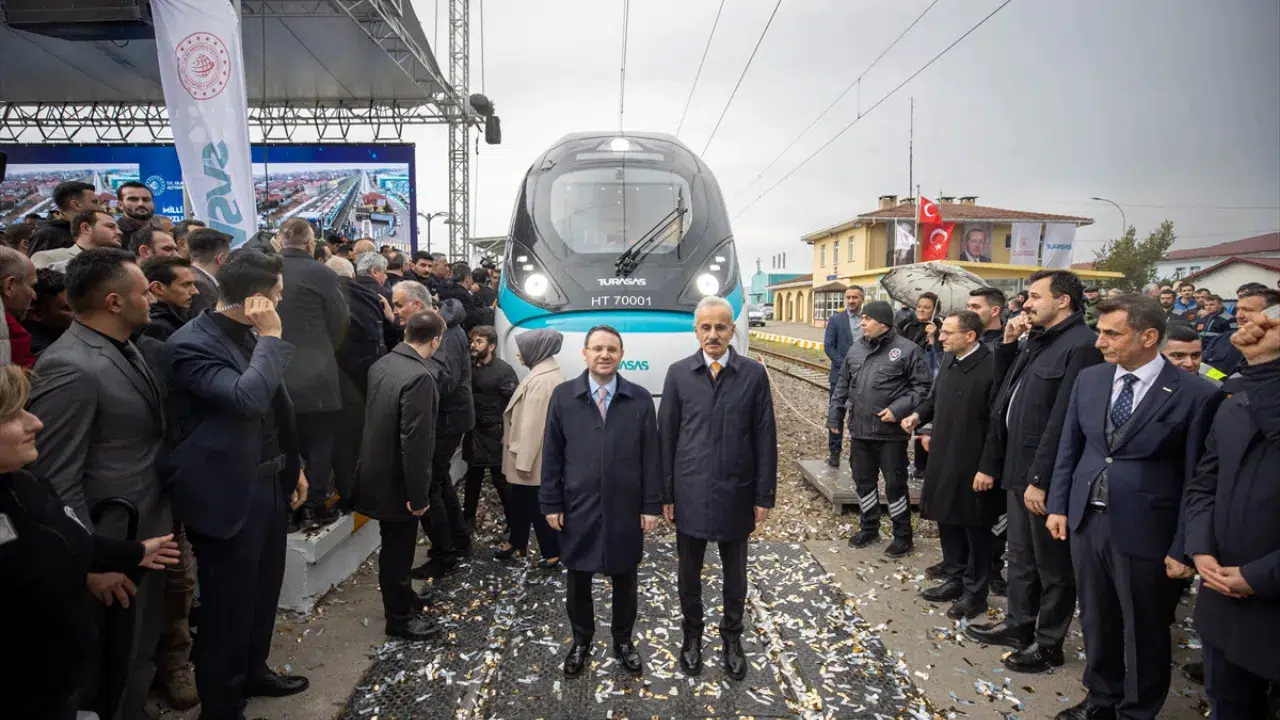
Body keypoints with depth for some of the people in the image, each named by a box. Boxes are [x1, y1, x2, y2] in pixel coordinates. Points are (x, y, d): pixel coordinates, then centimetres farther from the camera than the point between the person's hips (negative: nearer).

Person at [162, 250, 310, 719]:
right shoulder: (191, 344, -19)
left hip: (269, 485, 9)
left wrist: (293, 466, 18)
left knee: (263, 591, 23)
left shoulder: (248, 335, 8)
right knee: (228, 605, 7)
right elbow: (247, 399, -34)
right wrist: (271, 339, -24)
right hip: (229, 495, -8)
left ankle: (253, 670, 44)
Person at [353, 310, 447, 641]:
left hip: (378, 472, 8)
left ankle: (402, 600, 41)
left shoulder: (381, 364, 1)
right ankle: (400, 618, 25)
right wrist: (417, 494, -19)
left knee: (396, 547, 24)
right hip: (397, 481, -8)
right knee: (398, 550, 8)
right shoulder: (419, 376, -26)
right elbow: (415, 441, -26)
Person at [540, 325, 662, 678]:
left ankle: (623, 640, 35)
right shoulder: (563, 396, -2)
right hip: (577, 508, 0)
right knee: (578, 579, 14)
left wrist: (651, 505, -3)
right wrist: (551, 503, -2)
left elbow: (650, 456, -1)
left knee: (625, 579, 14)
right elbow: (552, 454, 0)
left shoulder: (640, 399, -3)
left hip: (625, 509, 0)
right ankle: (582, 641, 35)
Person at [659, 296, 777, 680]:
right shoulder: (678, 373, -3)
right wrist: (665, 494, -1)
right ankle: (692, 635, 36)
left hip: (736, 493, 0)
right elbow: (666, 436, 0)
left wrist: (764, 496, -3)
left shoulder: (753, 374, -4)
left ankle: (732, 638, 35)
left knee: (735, 574, 15)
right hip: (690, 493, 0)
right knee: (689, 572, 15)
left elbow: (765, 438, -2)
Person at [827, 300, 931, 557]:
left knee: (895, 484, 3)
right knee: (863, 481, 15)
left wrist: (899, 409, -18)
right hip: (860, 430, 6)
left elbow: (922, 387, -9)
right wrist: (835, 415, 13)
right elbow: (842, 385, 16)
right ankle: (869, 528, 33)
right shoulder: (856, 349, 9)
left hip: (891, 432, -6)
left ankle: (902, 536, 19)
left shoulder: (907, 350, -9)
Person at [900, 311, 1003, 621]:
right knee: (947, 521, 18)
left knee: (975, 529, 7)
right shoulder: (948, 360, 5)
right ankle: (954, 579, 34)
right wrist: (919, 415, 1)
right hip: (943, 459, 8)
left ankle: (975, 592, 22)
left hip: (972, 465, -7)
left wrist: (988, 468, -18)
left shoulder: (991, 366, -19)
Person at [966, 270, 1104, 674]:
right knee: (1020, 555, 21)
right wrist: (1008, 345, 4)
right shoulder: (1037, 341, 10)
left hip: (1046, 474, -9)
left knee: (1052, 564, 8)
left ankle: (1048, 644, 24)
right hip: (1018, 466, 9)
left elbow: (1062, 420, -22)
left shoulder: (1081, 345, -18)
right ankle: (1019, 625, 37)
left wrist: (1040, 478, -22)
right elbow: (1006, 390, 16)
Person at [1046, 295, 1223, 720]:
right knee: (1096, 620, 20)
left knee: (1144, 633, 12)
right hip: (1086, 520, 5)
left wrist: (1183, 548, -9)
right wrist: (1058, 505, 7)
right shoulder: (1089, 379, 2)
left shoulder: (1195, 395, -13)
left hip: (1144, 531, -5)